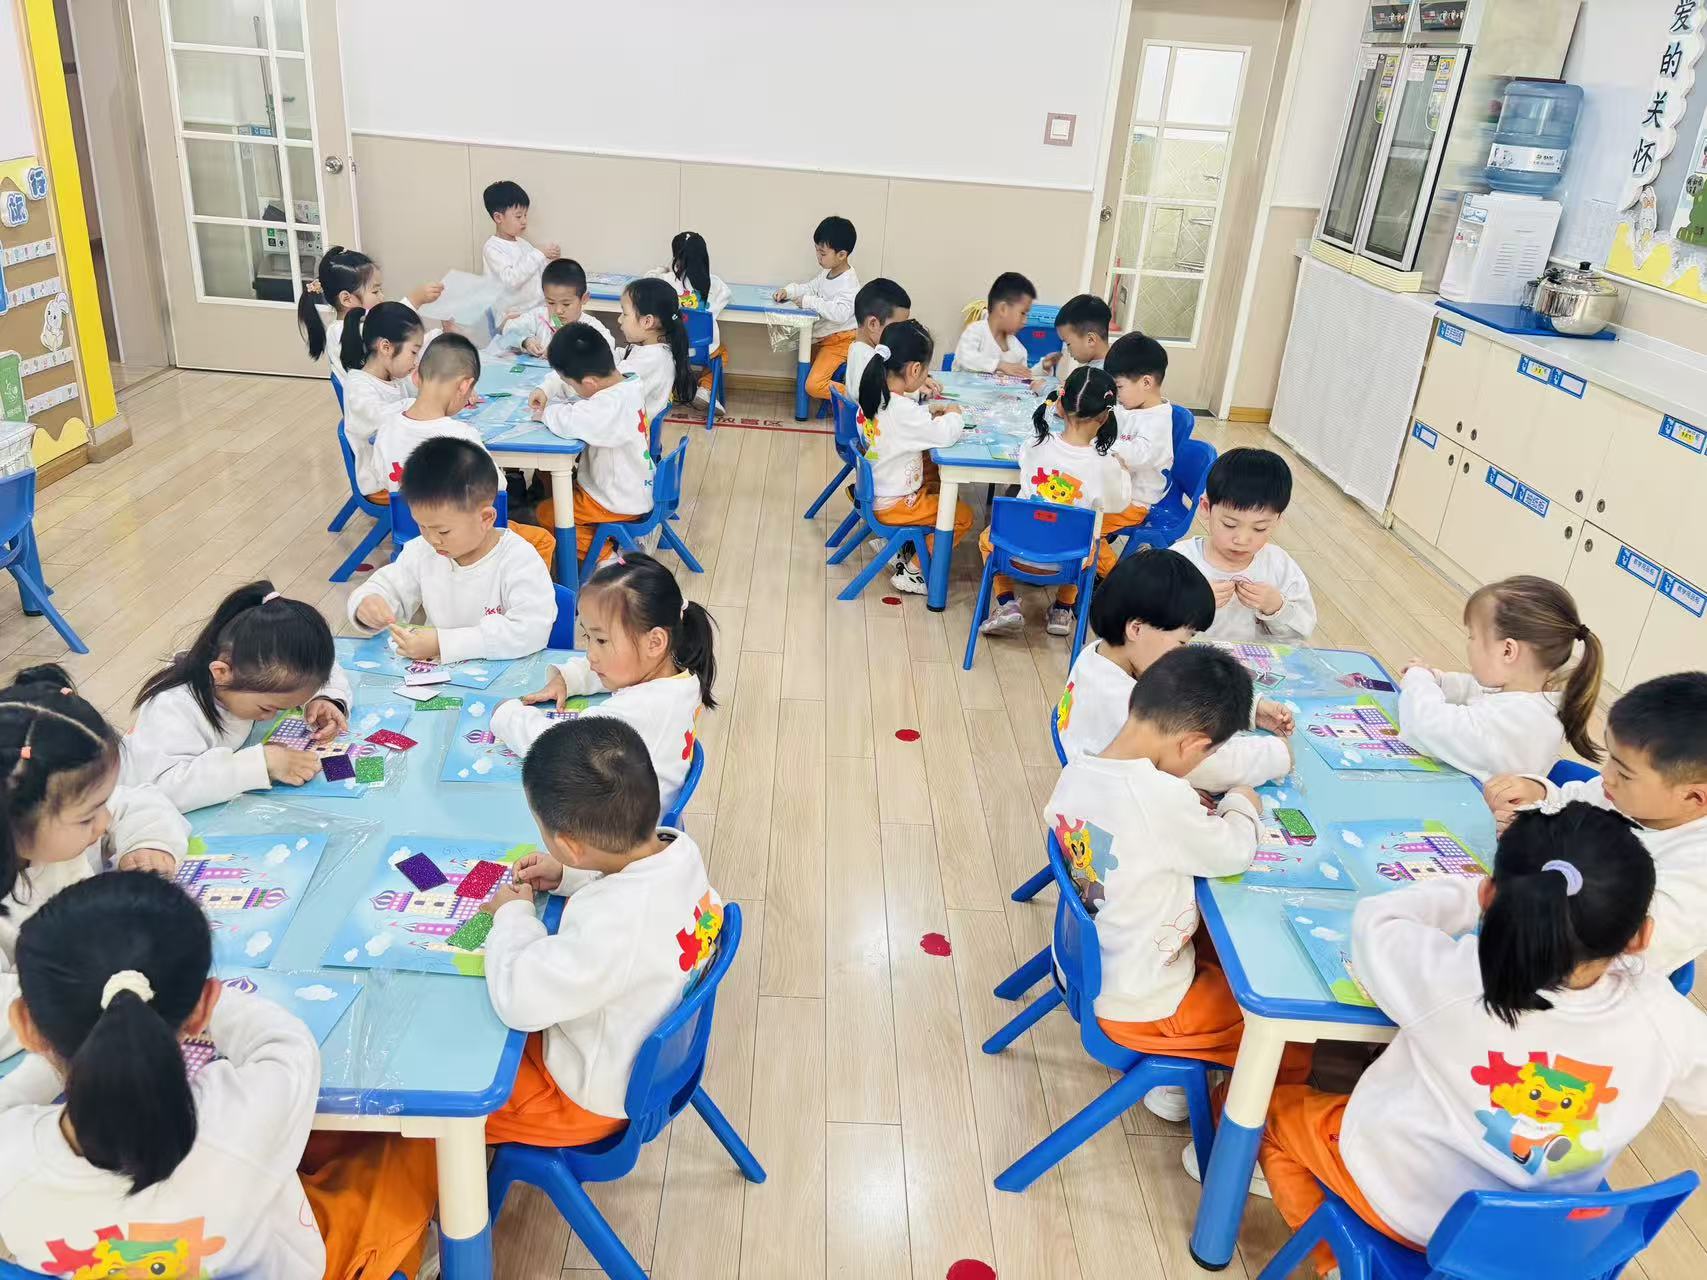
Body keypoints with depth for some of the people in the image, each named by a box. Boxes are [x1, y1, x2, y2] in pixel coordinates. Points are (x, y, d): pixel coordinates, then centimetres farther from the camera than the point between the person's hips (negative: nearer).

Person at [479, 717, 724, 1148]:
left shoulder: (612, 925, -43)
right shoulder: (679, 849, -17)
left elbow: (519, 998, -33)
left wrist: (512, 913, -17)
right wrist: (568, 876, -5)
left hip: (596, 1100, -8)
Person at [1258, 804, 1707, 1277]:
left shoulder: (1451, 979, -35)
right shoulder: (1661, 1017, -25)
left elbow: (1377, 918, -13)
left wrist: (1469, 895, -1)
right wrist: (1634, 965, 1)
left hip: (1399, 1199, -4)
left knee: (1276, 1104, 20)